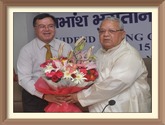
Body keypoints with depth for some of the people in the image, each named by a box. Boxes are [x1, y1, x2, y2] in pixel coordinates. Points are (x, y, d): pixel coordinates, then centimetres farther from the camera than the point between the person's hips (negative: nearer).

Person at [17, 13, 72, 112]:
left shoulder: (66, 47, 2)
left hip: (62, 97, 2)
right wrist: (44, 95, -23)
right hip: (35, 97, -2)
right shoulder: (27, 50, -4)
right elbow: (24, 79, -11)